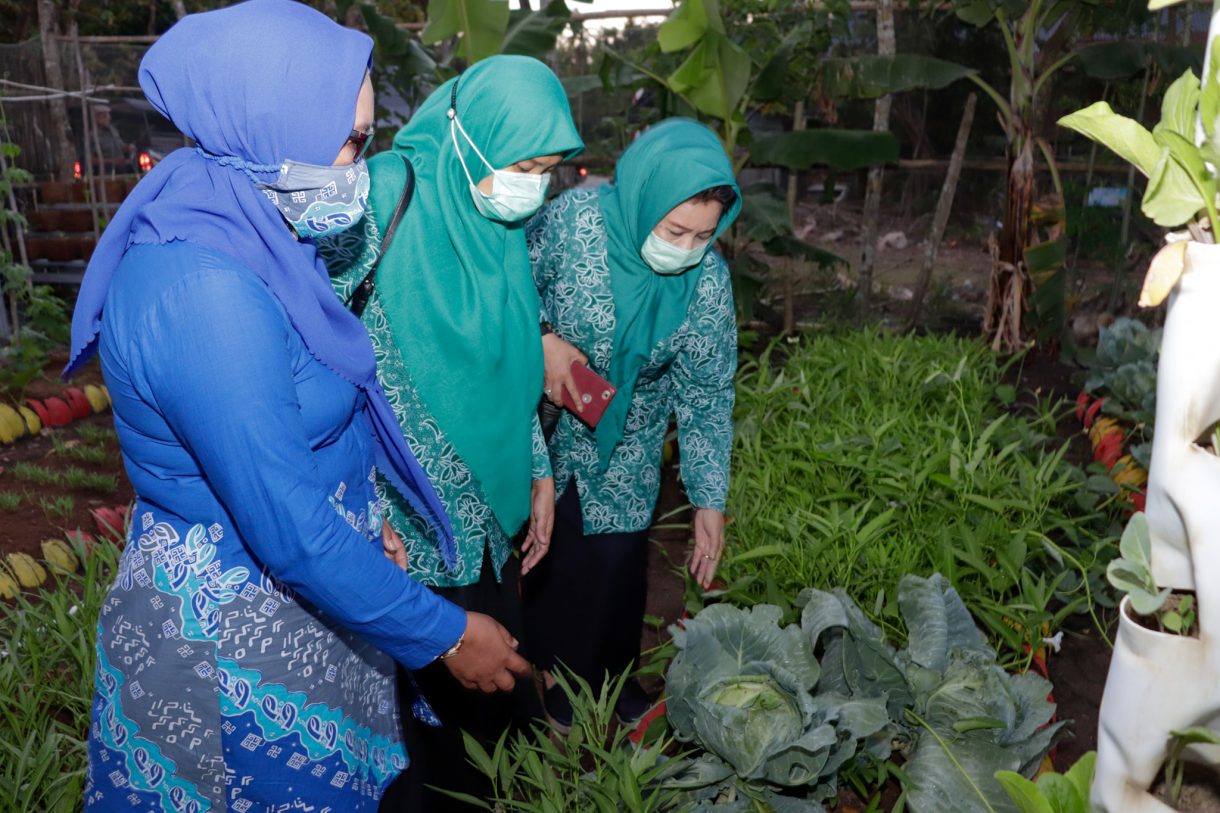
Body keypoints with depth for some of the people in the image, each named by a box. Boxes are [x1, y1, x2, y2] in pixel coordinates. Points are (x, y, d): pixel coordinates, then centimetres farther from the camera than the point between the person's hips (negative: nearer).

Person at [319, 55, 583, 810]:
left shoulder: (503, 221, 7)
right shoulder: (387, 194, -15)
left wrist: (539, 471, 14)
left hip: (486, 509, 7)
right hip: (403, 517, -6)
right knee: (427, 704, 6)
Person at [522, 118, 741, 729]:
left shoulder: (708, 279, -17)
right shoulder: (572, 219, -25)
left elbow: (707, 394, -10)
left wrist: (709, 500, -10)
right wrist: (543, 341, -28)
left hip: (626, 449, 2)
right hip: (546, 426, -2)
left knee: (618, 557, 10)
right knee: (551, 550, 10)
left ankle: (612, 673, 39)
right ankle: (554, 672, 37)